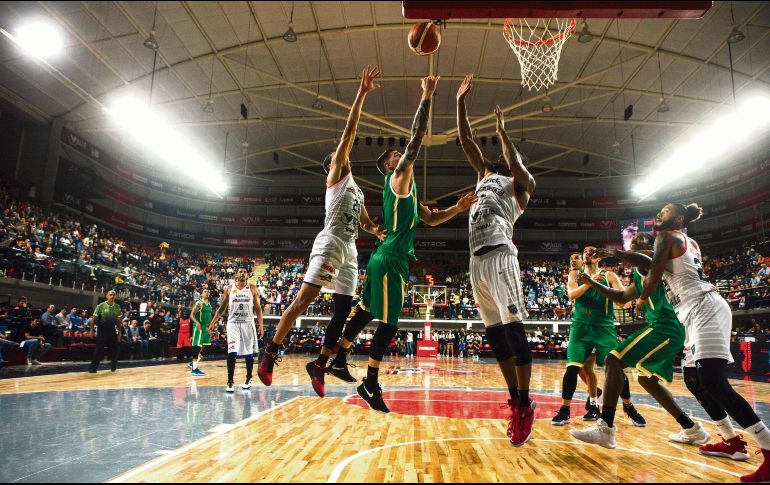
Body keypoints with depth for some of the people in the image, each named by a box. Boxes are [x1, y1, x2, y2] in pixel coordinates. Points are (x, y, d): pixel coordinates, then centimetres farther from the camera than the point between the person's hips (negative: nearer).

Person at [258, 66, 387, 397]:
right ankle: (270, 352, -5)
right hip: (330, 243, -8)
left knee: (343, 310, 3)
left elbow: (365, 222, 29)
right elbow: (349, 133, -1)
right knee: (304, 299, -13)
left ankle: (320, 364, 10)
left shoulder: (357, 191, 28)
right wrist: (361, 94, -4)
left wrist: (376, 231, 4)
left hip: (350, 250, 8)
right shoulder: (335, 177, 7)